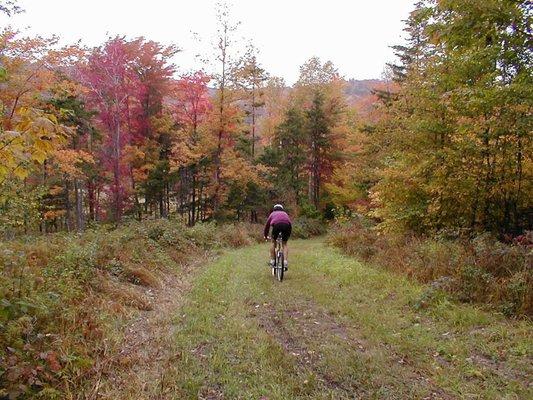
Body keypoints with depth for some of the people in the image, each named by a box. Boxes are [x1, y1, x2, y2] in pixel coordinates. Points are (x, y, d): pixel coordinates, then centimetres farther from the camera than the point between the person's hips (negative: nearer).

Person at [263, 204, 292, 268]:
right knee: (284, 244, 18)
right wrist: (289, 235, 52)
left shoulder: (272, 213, 35)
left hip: (277, 224, -2)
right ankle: (285, 262, 5)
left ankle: (272, 261, 17)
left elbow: (267, 225, 38)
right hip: (287, 225, 2)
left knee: (273, 242, 21)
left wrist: (266, 236, 50)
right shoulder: (285, 213, 40)